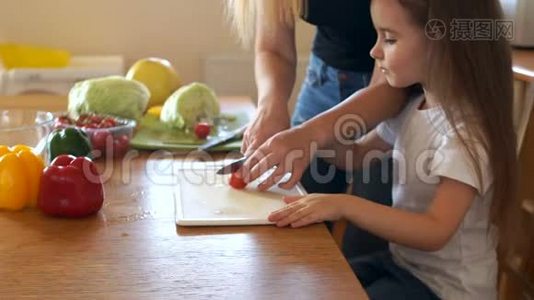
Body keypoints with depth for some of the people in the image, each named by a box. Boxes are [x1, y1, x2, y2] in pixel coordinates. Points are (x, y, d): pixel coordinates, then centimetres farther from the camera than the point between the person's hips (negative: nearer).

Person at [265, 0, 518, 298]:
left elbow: (435, 232, -30)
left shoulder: (467, 131, -24)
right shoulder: (412, 109, 0)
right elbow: (358, 153, 15)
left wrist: (345, 205, -37)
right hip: (402, 261, 7)